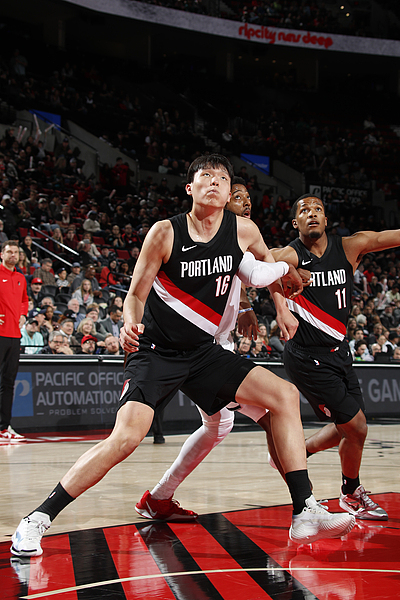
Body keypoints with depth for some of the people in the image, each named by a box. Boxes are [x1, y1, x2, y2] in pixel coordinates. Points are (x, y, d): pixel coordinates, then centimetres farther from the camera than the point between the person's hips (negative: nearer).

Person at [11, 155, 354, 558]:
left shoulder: (242, 231, -4)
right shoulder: (165, 233, -14)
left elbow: (266, 259, 21)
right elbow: (136, 295, -9)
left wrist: (282, 307, 19)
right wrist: (130, 324, -29)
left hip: (203, 352, 5)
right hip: (156, 353, -5)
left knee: (284, 395, -6)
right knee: (125, 437, -24)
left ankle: (305, 514, -1)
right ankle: (37, 520, -12)